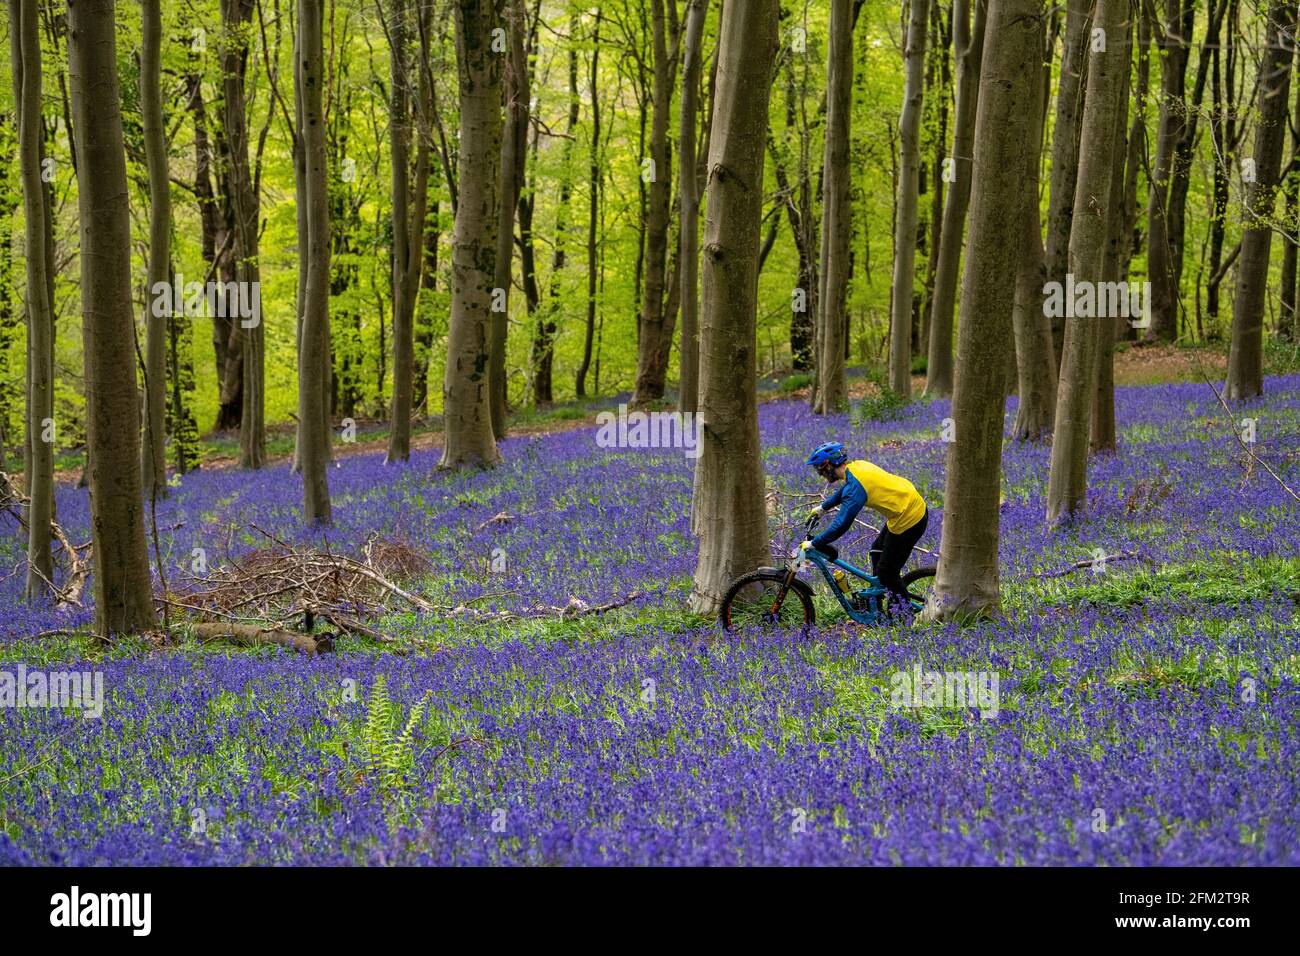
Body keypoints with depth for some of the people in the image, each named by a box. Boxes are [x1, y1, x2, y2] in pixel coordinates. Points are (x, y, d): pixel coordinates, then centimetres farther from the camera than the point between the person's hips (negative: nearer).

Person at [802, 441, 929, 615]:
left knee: (886, 571, 1)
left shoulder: (855, 486, -26)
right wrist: (822, 508, 32)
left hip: (908, 519, -10)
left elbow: (841, 525, -29)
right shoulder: (857, 465, 2)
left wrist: (813, 544, -21)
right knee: (877, 550, 25)